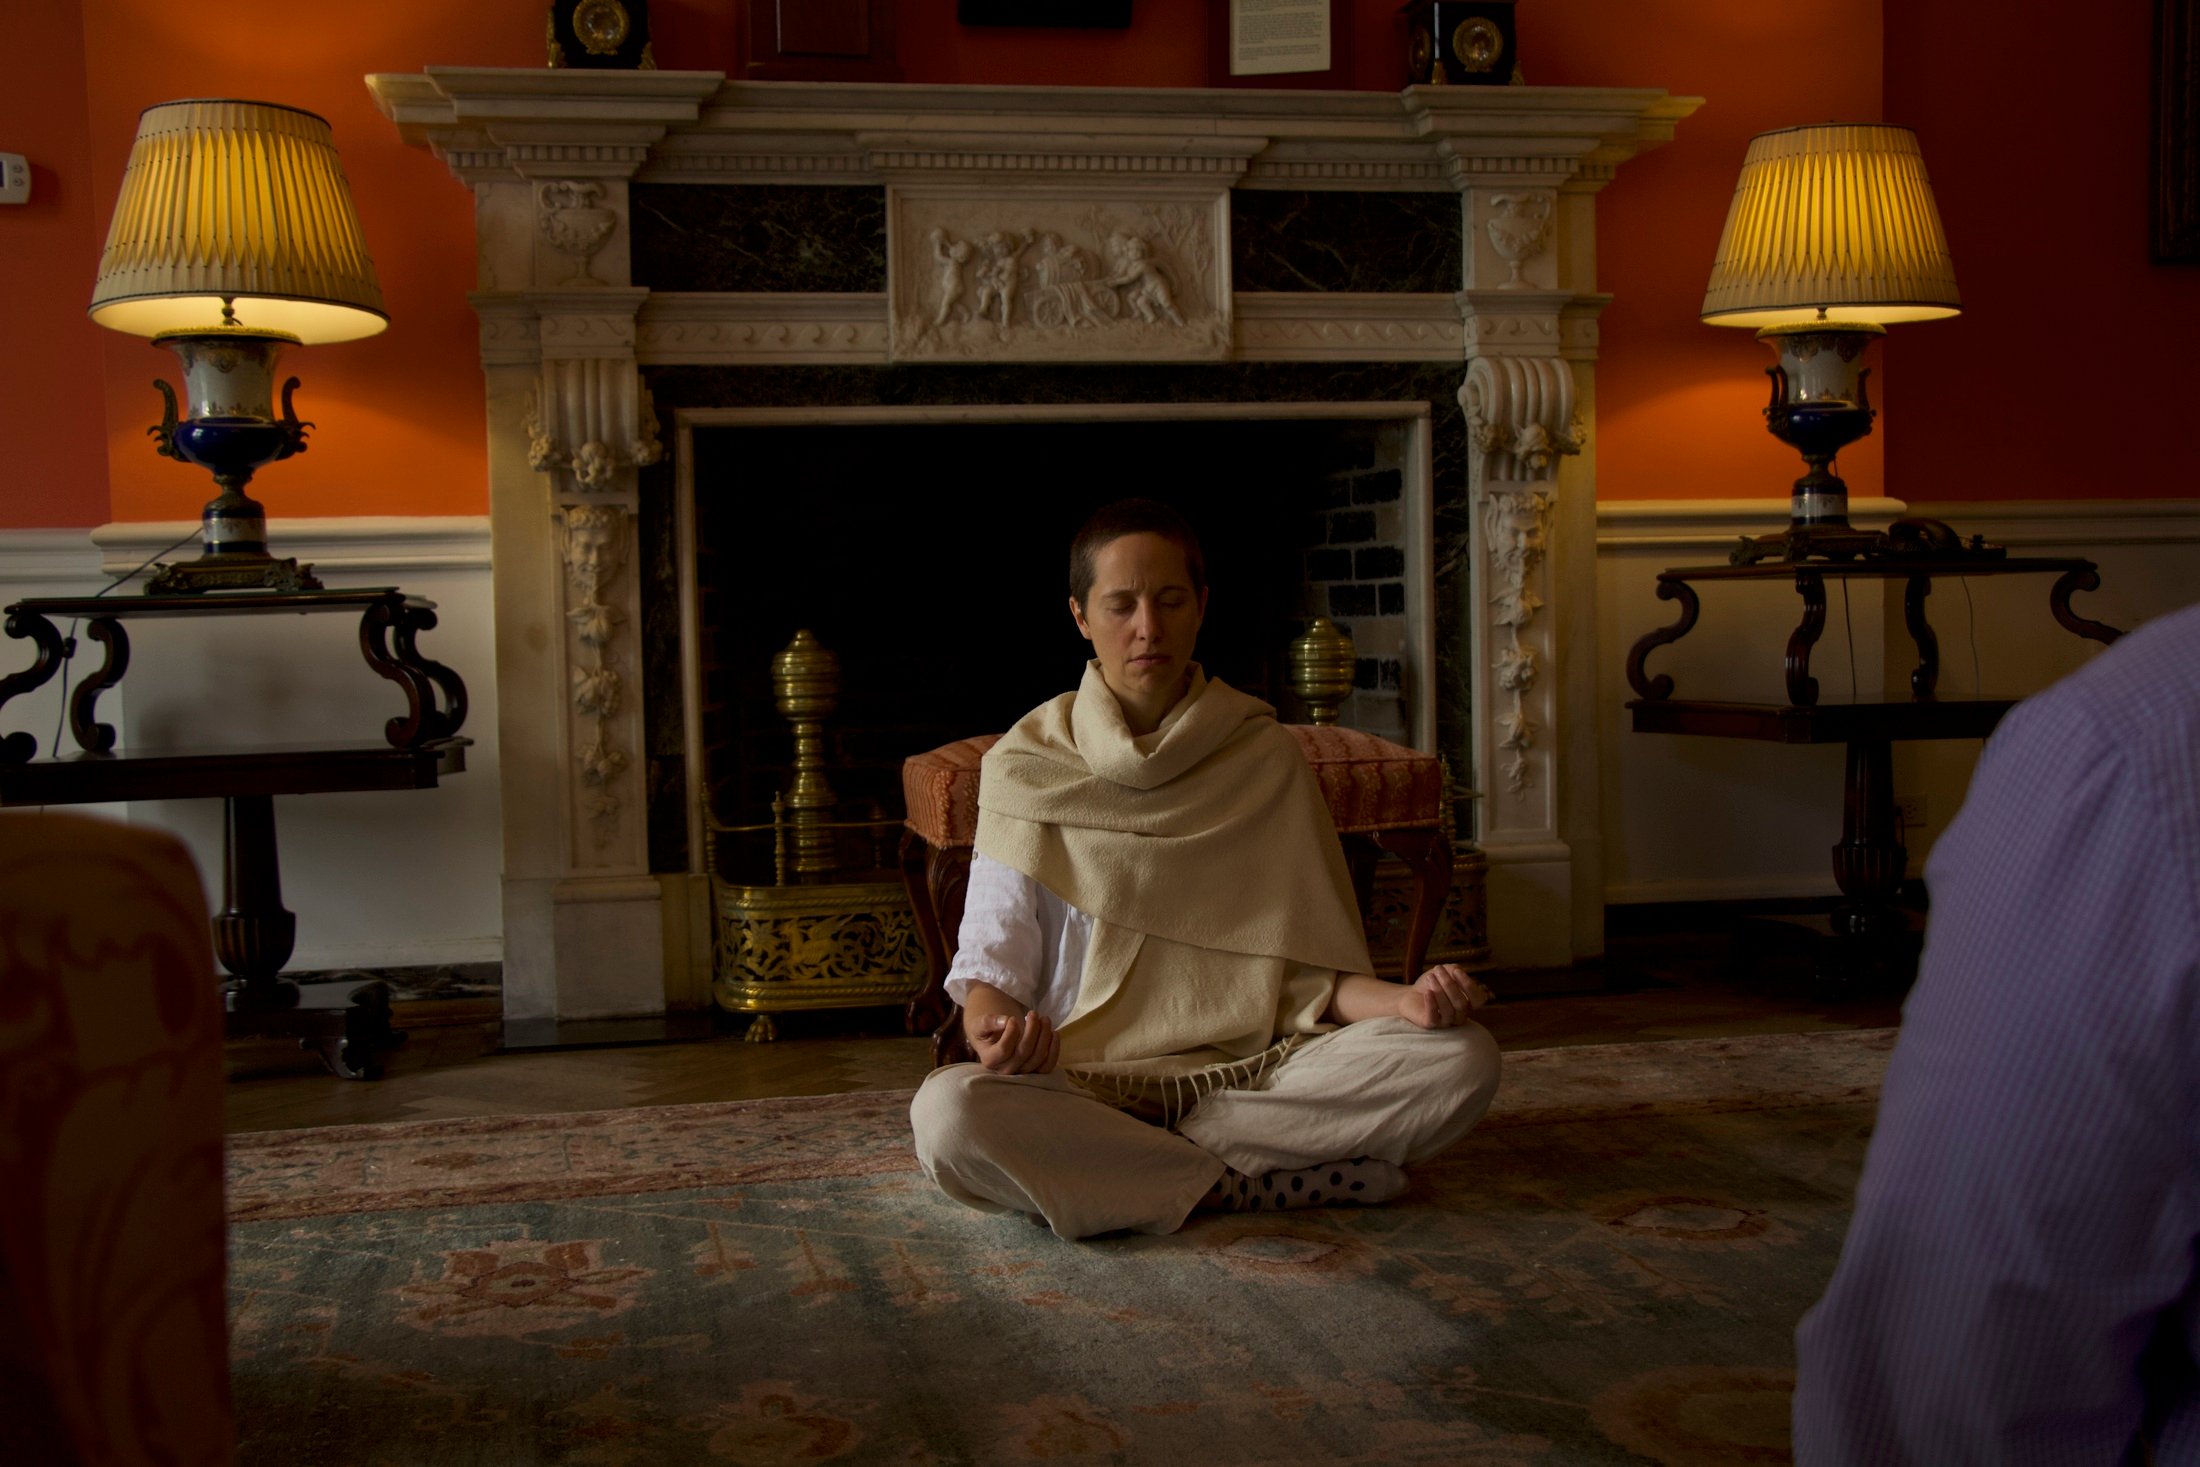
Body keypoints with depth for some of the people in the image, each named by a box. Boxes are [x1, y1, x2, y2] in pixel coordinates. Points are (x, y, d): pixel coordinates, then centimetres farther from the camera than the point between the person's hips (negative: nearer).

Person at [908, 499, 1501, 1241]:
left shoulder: (1264, 756, 8)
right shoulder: (1025, 766, 4)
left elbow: (1308, 966, 7)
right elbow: (992, 957, 0)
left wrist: (1404, 1000, -14)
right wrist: (992, 1028, -24)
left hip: (1255, 1074, 2)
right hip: (1078, 1081, -2)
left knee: (1462, 1058, -22)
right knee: (949, 1115, -35)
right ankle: (1250, 1185, -18)